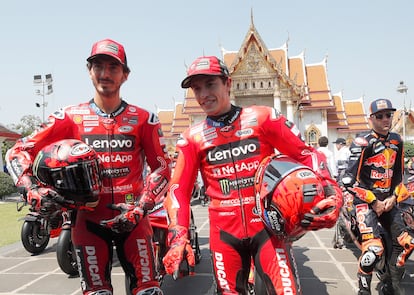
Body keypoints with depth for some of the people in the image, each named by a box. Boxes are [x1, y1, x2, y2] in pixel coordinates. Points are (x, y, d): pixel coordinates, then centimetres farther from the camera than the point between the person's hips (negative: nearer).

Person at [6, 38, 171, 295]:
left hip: (132, 218, 0)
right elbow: (19, 151, 3)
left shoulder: (143, 119, 3)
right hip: (89, 218, 0)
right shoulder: (70, 118, 3)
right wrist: (33, 189, -14)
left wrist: (140, 208, -8)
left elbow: (162, 168, 4)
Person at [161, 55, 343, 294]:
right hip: (224, 232, 2)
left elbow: (306, 153, -1)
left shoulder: (262, 118, -3)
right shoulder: (193, 138, 2)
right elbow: (179, 190, 3)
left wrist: (330, 190, -17)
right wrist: (178, 238, -8)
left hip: (266, 226, -1)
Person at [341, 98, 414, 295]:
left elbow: (398, 174, 19)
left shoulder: (397, 141, 9)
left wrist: (393, 197, 4)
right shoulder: (363, 143, -13)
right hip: (366, 200, -7)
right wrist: (373, 202, -13)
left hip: (387, 201, 7)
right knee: (373, 249, -19)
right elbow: (349, 181, -17)